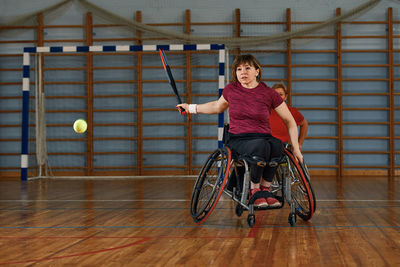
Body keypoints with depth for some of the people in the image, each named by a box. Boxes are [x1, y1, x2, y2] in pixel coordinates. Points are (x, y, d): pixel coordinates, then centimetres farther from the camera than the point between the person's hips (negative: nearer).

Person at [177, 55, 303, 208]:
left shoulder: (269, 93, -2)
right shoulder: (231, 89, 4)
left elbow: (289, 121, 5)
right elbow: (217, 106, 26)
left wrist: (296, 148, -1)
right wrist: (191, 108, 24)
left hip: (263, 137, 1)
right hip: (238, 141, -1)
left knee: (277, 144, -37)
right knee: (261, 145, -37)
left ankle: (265, 188, -17)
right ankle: (254, 191, -16)